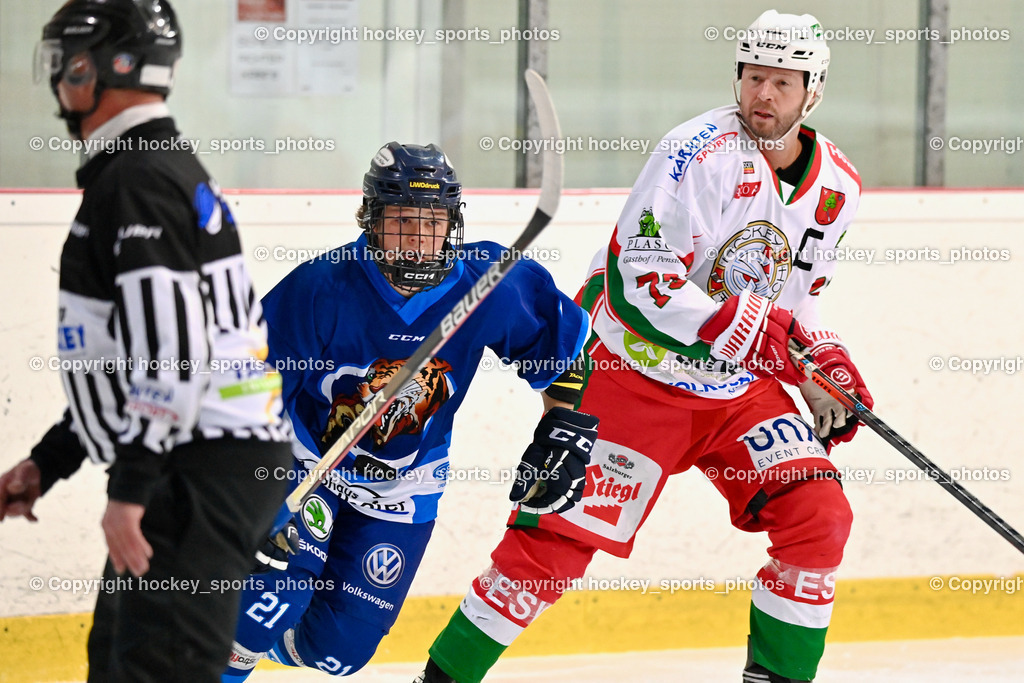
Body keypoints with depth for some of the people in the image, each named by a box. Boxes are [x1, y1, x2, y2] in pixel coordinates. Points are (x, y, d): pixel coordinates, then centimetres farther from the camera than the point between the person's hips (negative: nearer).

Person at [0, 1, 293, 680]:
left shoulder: (142, 180, -14)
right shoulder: (161, 169, 21)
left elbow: (173, 346, -24)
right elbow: (121, 361, 26)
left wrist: (130, 487, -24)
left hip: (207, 470, -11)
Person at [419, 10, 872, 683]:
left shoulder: (838, 186, 1)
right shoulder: (702, 154, -21)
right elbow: (638, 280, -26)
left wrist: (829, 365, 2)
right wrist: (748, 332, -29)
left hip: (742, 389, 6)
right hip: (634, 374, -6)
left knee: (819, 519, -10)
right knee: (556, 540, -8)